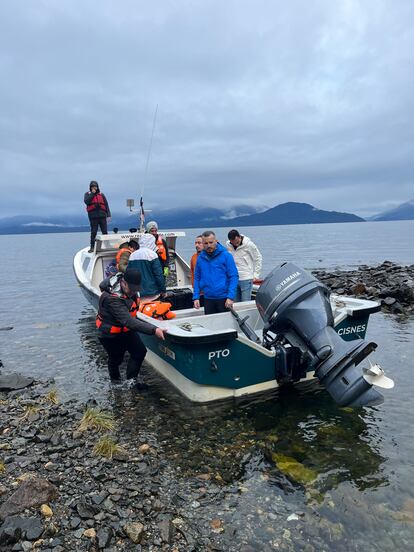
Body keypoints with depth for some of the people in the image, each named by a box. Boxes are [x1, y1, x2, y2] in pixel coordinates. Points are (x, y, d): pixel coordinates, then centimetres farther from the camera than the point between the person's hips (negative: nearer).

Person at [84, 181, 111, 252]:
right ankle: (92, 247, 7)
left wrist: (108, 215, 2)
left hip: (102, 215, 1)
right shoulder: (88, 194, 11)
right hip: (93, 216, -1)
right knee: (93, 232, 1)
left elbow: (106, 205, 11)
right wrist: (92, 193, -7)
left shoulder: (101, 194, 14)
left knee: (105, 232, 1)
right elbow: (86, 201, -9)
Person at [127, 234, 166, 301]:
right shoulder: (152, 254, -9)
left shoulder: (132, 255, 7)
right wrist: (163, 290, -1)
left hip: (137, 293, 5)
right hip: (151, 292, -5)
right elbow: (159, 275, -10)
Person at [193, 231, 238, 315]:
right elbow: (197, 278, 9)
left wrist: (230, 297, -16)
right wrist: (196, 297, 2)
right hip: (208, 299, 3)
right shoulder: (200, 258, 3)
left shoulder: (225, 255, -8)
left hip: (224, 299, -3)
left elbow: (234, 277, -9)